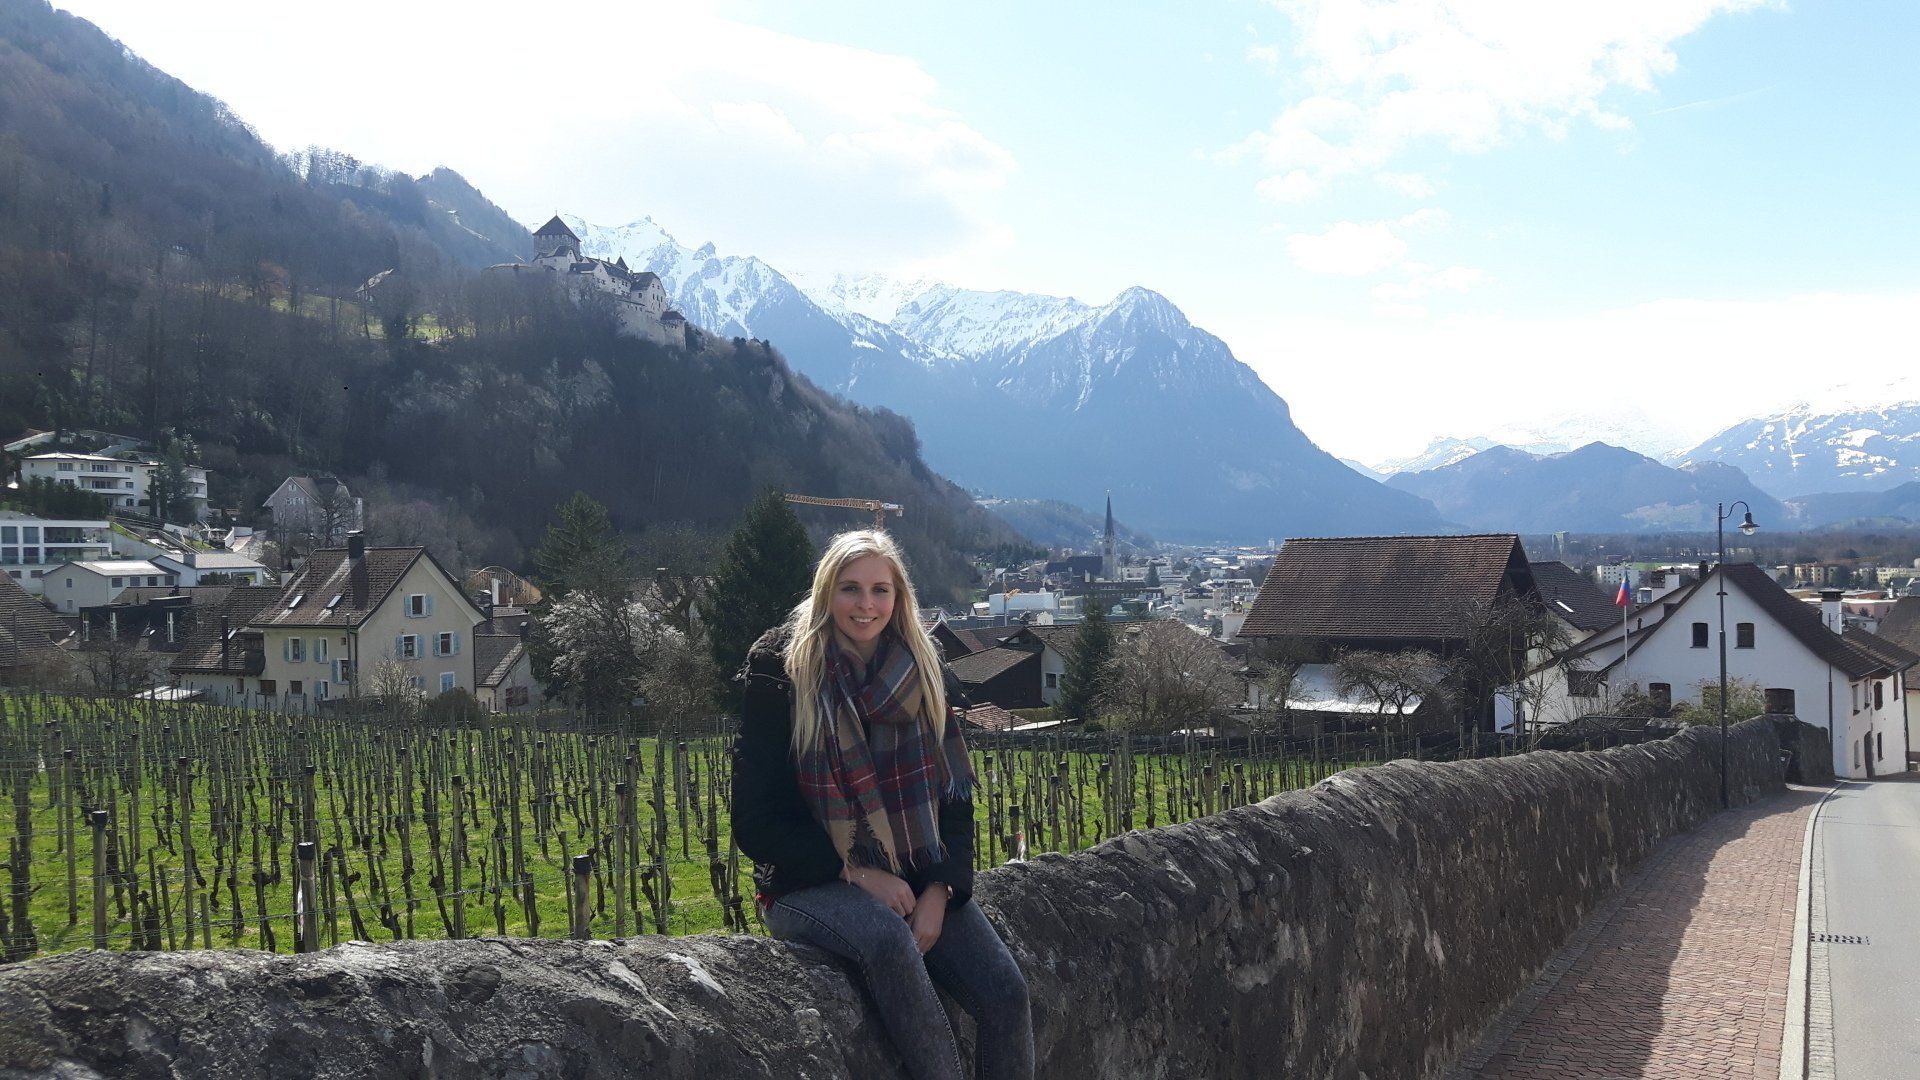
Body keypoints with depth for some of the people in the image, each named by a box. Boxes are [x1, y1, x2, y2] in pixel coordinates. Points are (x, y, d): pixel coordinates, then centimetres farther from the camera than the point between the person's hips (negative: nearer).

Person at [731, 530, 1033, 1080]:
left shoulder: (927, 678, 7)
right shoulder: (780, 675, -5)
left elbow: (955, 799, 7)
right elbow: (756, 823, -7)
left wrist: (939, 891, -9)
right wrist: (856, 873, -15)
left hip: (918, 882, 4)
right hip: (811, 884, -4)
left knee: (1006, 992, -19)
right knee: (887, 937, -36)